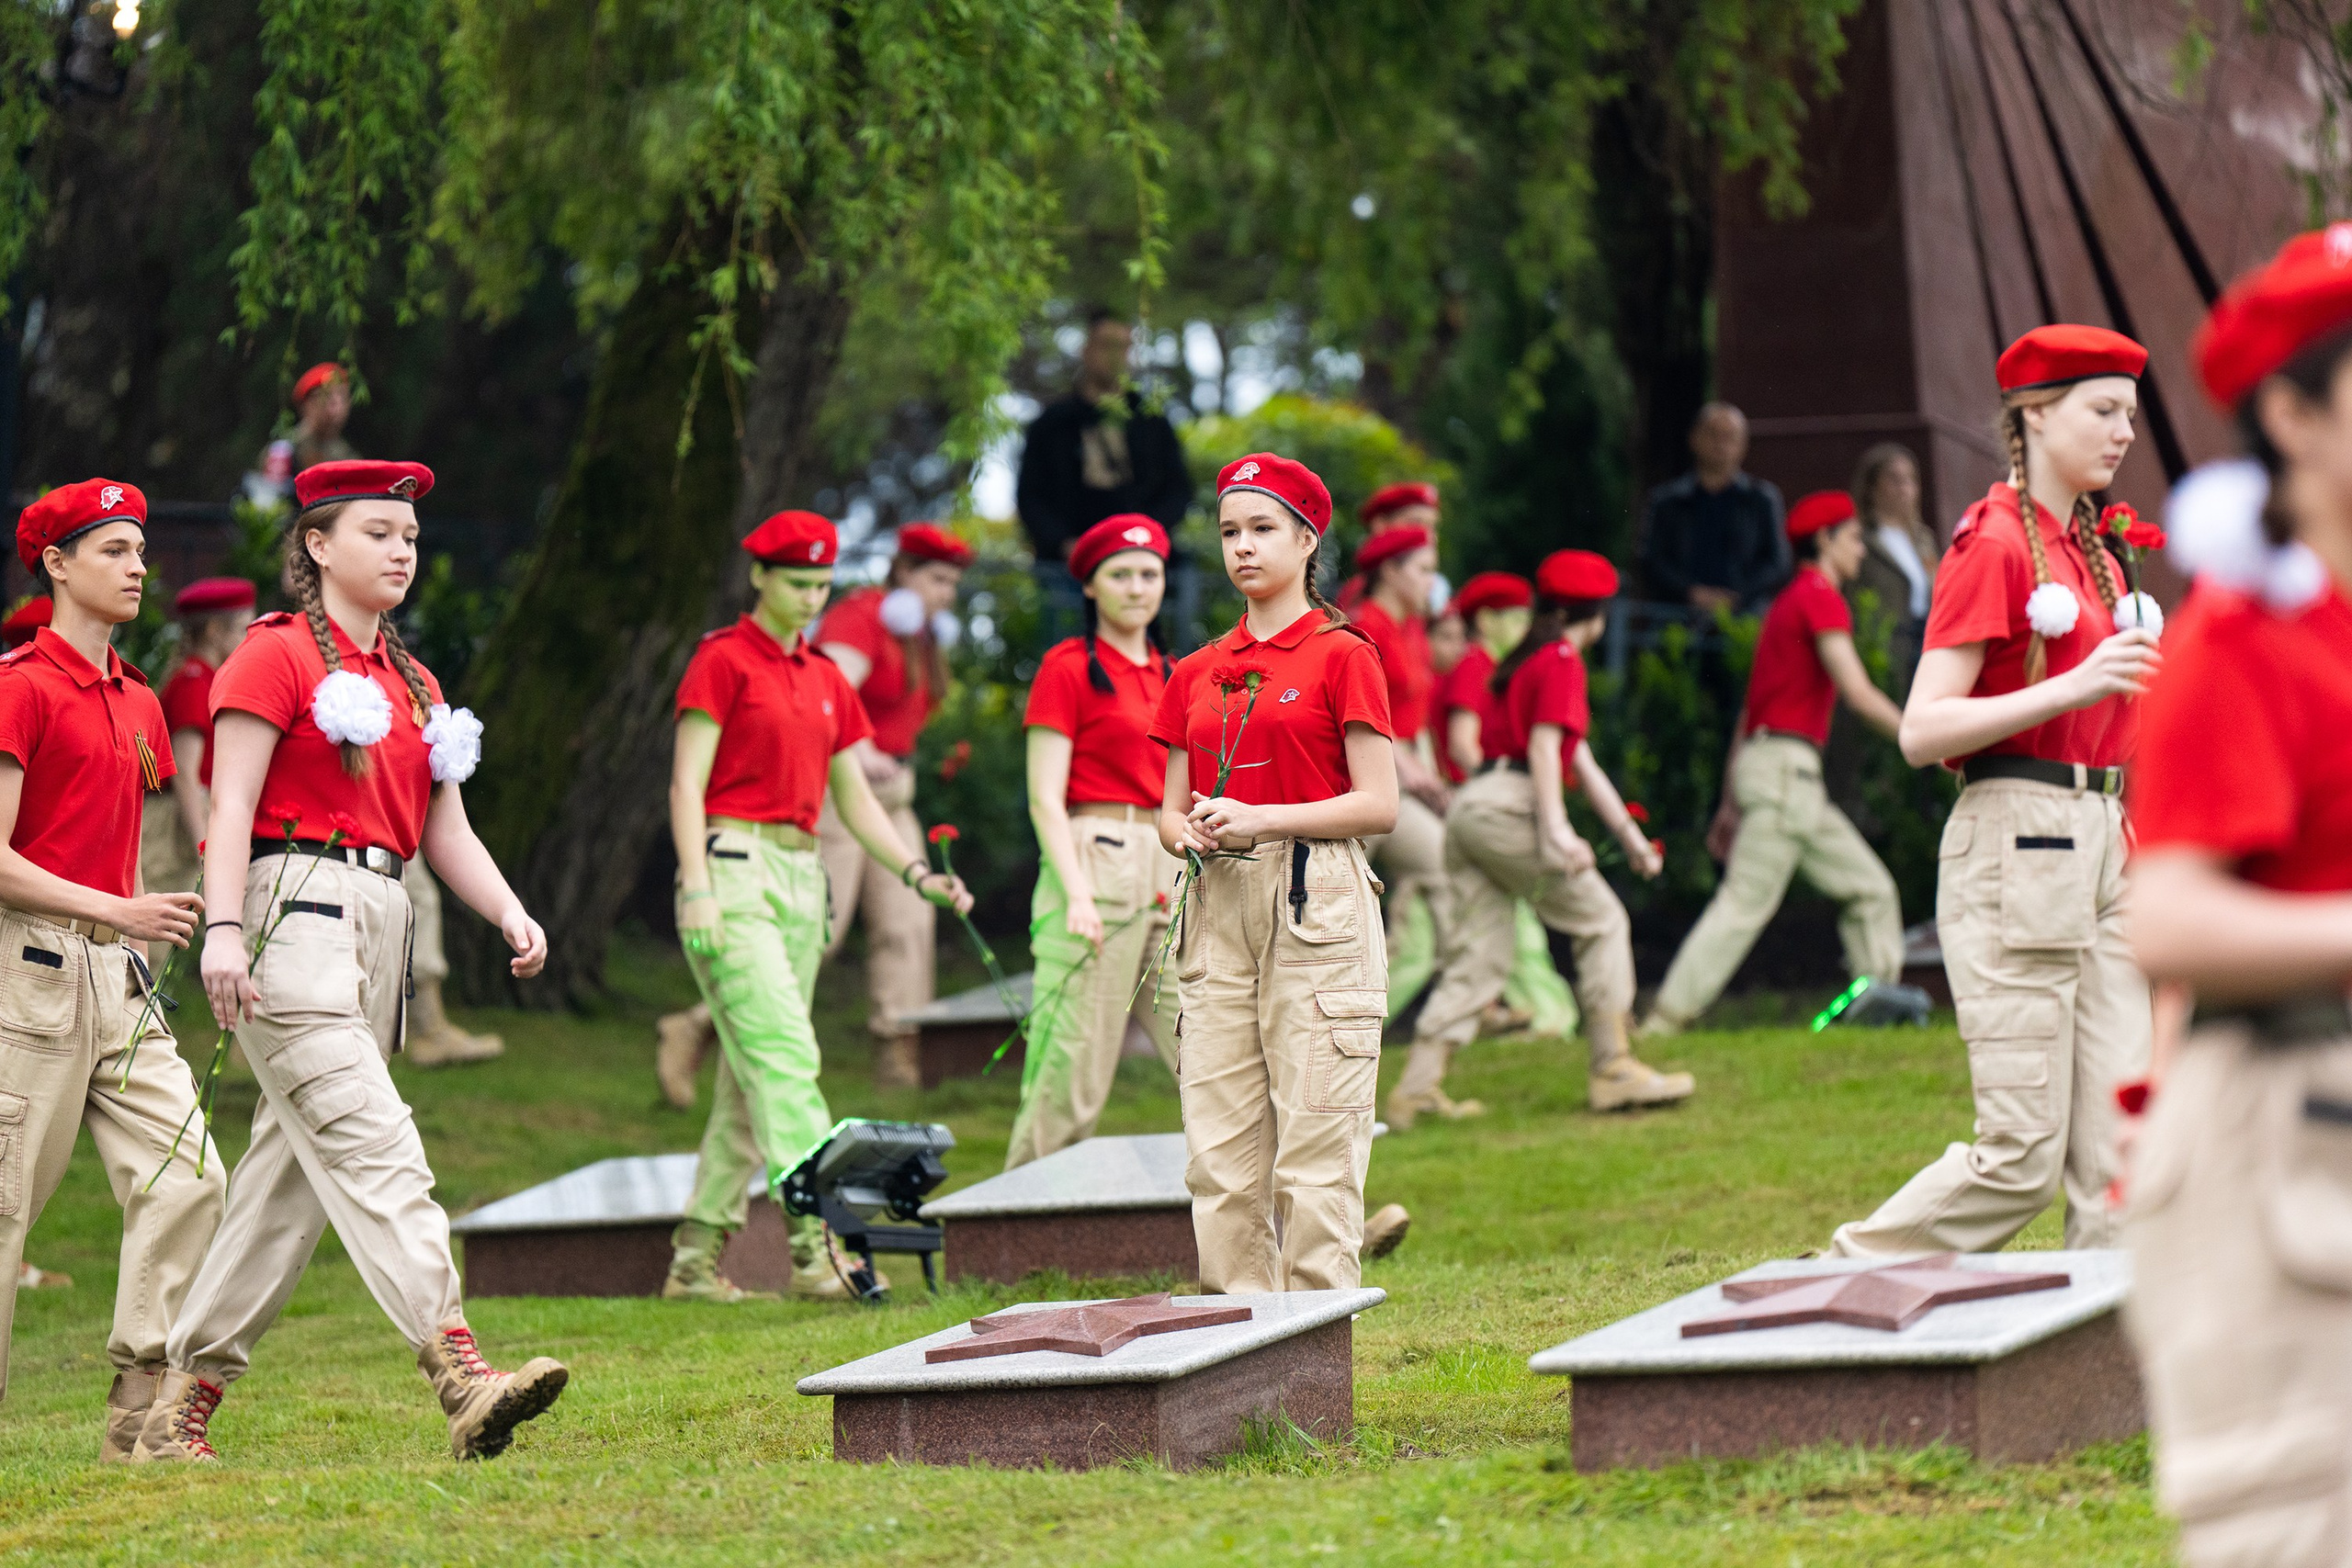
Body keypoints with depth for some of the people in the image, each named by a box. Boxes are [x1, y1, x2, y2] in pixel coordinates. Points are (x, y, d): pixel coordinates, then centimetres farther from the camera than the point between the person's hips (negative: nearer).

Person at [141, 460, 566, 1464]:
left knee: (289, 1174, 7)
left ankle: (179, 1412, 12)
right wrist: (223, 928, -21)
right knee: (373, 1146, -18)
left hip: (379, 926, 8)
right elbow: (232, 804, -10)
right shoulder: (276, 655, -2)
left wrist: (510, 914, 2)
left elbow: (445, 827, 18)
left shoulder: (412, 684, 21)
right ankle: (461, 1379, -30)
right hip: (294, 918, -8)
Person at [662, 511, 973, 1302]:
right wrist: (697, 890, -18)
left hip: (802, 878, 7)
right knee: (783, 1056, -17)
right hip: (735, 870, -7)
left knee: (751, 1075, 7)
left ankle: (697, 1257, 11)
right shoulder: (723, 660, -3)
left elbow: (855, 798, 19)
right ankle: (817, 1243, -24)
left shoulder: (826, 679, 18)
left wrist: (916, 872, 5)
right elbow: (687, 782, -8)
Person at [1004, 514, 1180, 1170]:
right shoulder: (1068, 667, -1)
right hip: (1095, 867, -6)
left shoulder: (1169, 675, 19)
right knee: (1072, 1074, -7)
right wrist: (1076, 894, -18)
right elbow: (1044, 798, -7)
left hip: (1173, 875, 6)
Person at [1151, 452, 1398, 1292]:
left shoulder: (1342, 655, 0)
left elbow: (1379, 806, -6)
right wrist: (1192, 831, -5)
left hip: (1313, 906, -5)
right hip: (1217, 908, 5)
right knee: (1218, 1150, 1)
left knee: (1316, 1145, -7)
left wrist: (1262, 821, -15)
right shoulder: (1196, 673, 16)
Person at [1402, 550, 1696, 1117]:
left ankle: (1418, 1088, -2)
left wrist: (1629, 835, 29)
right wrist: (1555, 831, -24)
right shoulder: (1561, 662, -2)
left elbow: (1581, 762, 28)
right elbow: (1544, 746, -15)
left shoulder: (1530, 660, 27)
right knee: (1602, 919, -1)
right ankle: (1613, 1071, -3)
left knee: (1479, 955, 6)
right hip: (1508, 807, -9)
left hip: (1470, 811, 9)